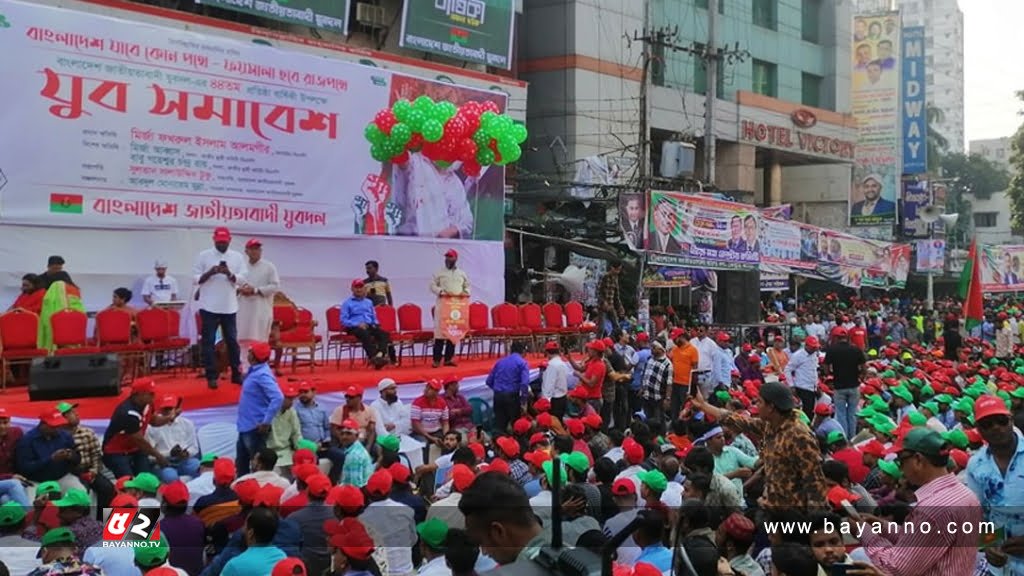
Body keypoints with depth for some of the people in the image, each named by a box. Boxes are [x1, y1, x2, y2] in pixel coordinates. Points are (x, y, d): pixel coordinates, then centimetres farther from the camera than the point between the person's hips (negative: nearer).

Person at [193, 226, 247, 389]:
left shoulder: (238, 257, 4)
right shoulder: (203, 256, 0)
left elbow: (242, 280, -1)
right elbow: (195, 278, -2)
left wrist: (230, 274, -20)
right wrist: (210, 273, -19)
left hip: (230, 307, 2)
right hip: (209, 307, -1)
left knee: (232, 340, 9)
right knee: (208, 342, 2)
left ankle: (236, 374, 18)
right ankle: (212, 376, 9)